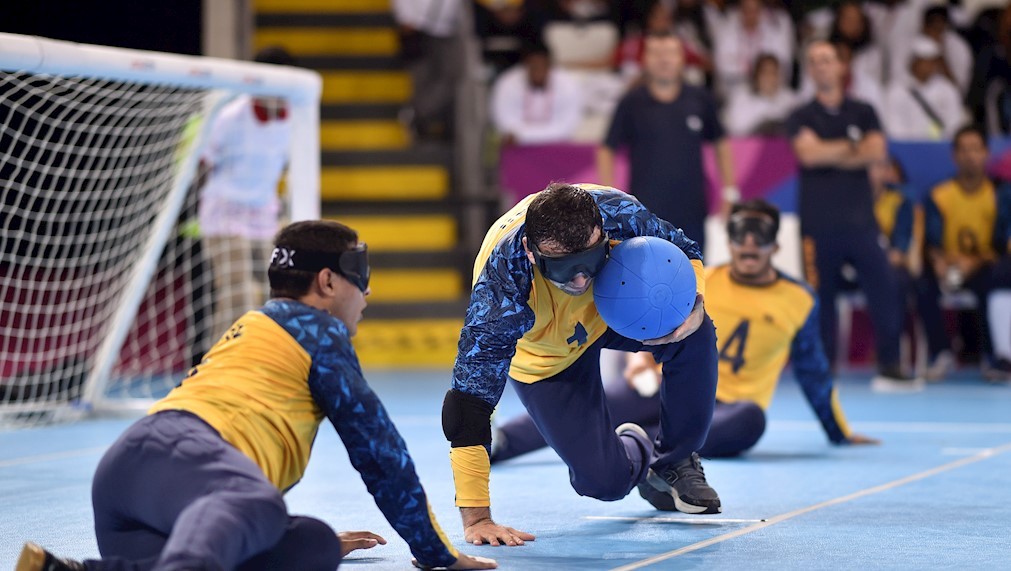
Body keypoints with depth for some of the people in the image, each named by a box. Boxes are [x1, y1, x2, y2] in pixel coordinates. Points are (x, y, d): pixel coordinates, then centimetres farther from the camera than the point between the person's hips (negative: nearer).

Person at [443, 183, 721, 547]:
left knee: (694, 335, -27)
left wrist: (694, 302, -35)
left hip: (611, 308, 2)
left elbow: (683, 251, -12)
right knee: (605, 482, -11)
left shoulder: (618, 213, -34)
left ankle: (674, 461, -1)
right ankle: (635, 450, 28)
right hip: (546, 359, -2)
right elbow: (470, 399, -40)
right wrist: (476, 518, -42)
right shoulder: (502, 284, -42)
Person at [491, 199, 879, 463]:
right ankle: (495, 441, -49)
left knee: (750, 419, -39)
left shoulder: (799, 301, 9)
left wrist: (841, 433, 24)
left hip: (728, 406, 0)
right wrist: (642, 356, -7)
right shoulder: (699, 282, 11)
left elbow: (813, 372, 19)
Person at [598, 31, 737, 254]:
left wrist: (729, 192, 9)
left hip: (691, 211, 3)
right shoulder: (632, 103, -1)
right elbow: (606, 151, 3)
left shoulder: (700, 100, 5)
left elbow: (721, 144, 15)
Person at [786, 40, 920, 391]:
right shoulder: (802, 118, 8)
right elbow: (809, 152, -11)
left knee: (885, 290, -8)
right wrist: (853, 146, -3)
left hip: (860, 220, 2)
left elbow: (877, 152, -3)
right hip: (818, 224, -1)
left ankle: (889, 367, -4)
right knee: (821, 295, -1)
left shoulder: (863, 112, 13)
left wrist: (830, 155, -8)